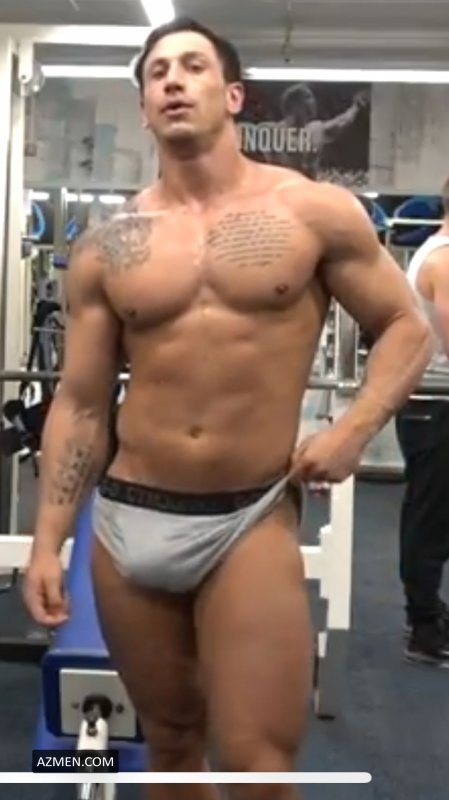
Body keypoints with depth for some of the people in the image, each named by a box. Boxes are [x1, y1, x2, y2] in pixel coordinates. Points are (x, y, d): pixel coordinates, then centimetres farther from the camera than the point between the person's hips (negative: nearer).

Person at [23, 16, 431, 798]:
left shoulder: (317, 212, -2)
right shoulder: (106, 247, 3)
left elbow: (407, 328, 6)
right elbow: (79, 403, 6)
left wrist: (354, 427, -10)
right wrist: (47, 543, 1)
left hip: (254, 520, -2)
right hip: (127, 520, 3)